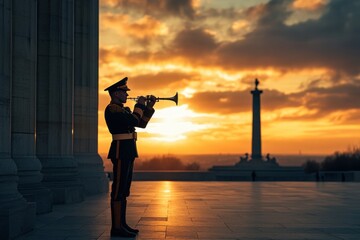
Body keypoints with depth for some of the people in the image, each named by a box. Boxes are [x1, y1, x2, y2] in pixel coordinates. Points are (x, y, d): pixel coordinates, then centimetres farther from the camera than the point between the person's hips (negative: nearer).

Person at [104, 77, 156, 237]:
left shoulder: (123, 110, 20)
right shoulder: (112, 109, -11)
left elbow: (141, 123, 21)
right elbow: (133, 121, -21)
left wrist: (149, 107, 12)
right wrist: (139, 105, -6)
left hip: (127, 152, 10)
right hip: (121, 150, -10)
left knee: (123, 190, 11)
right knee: (119, 189, -10)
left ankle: (121, 224, 15)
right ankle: (116, 227, -8)